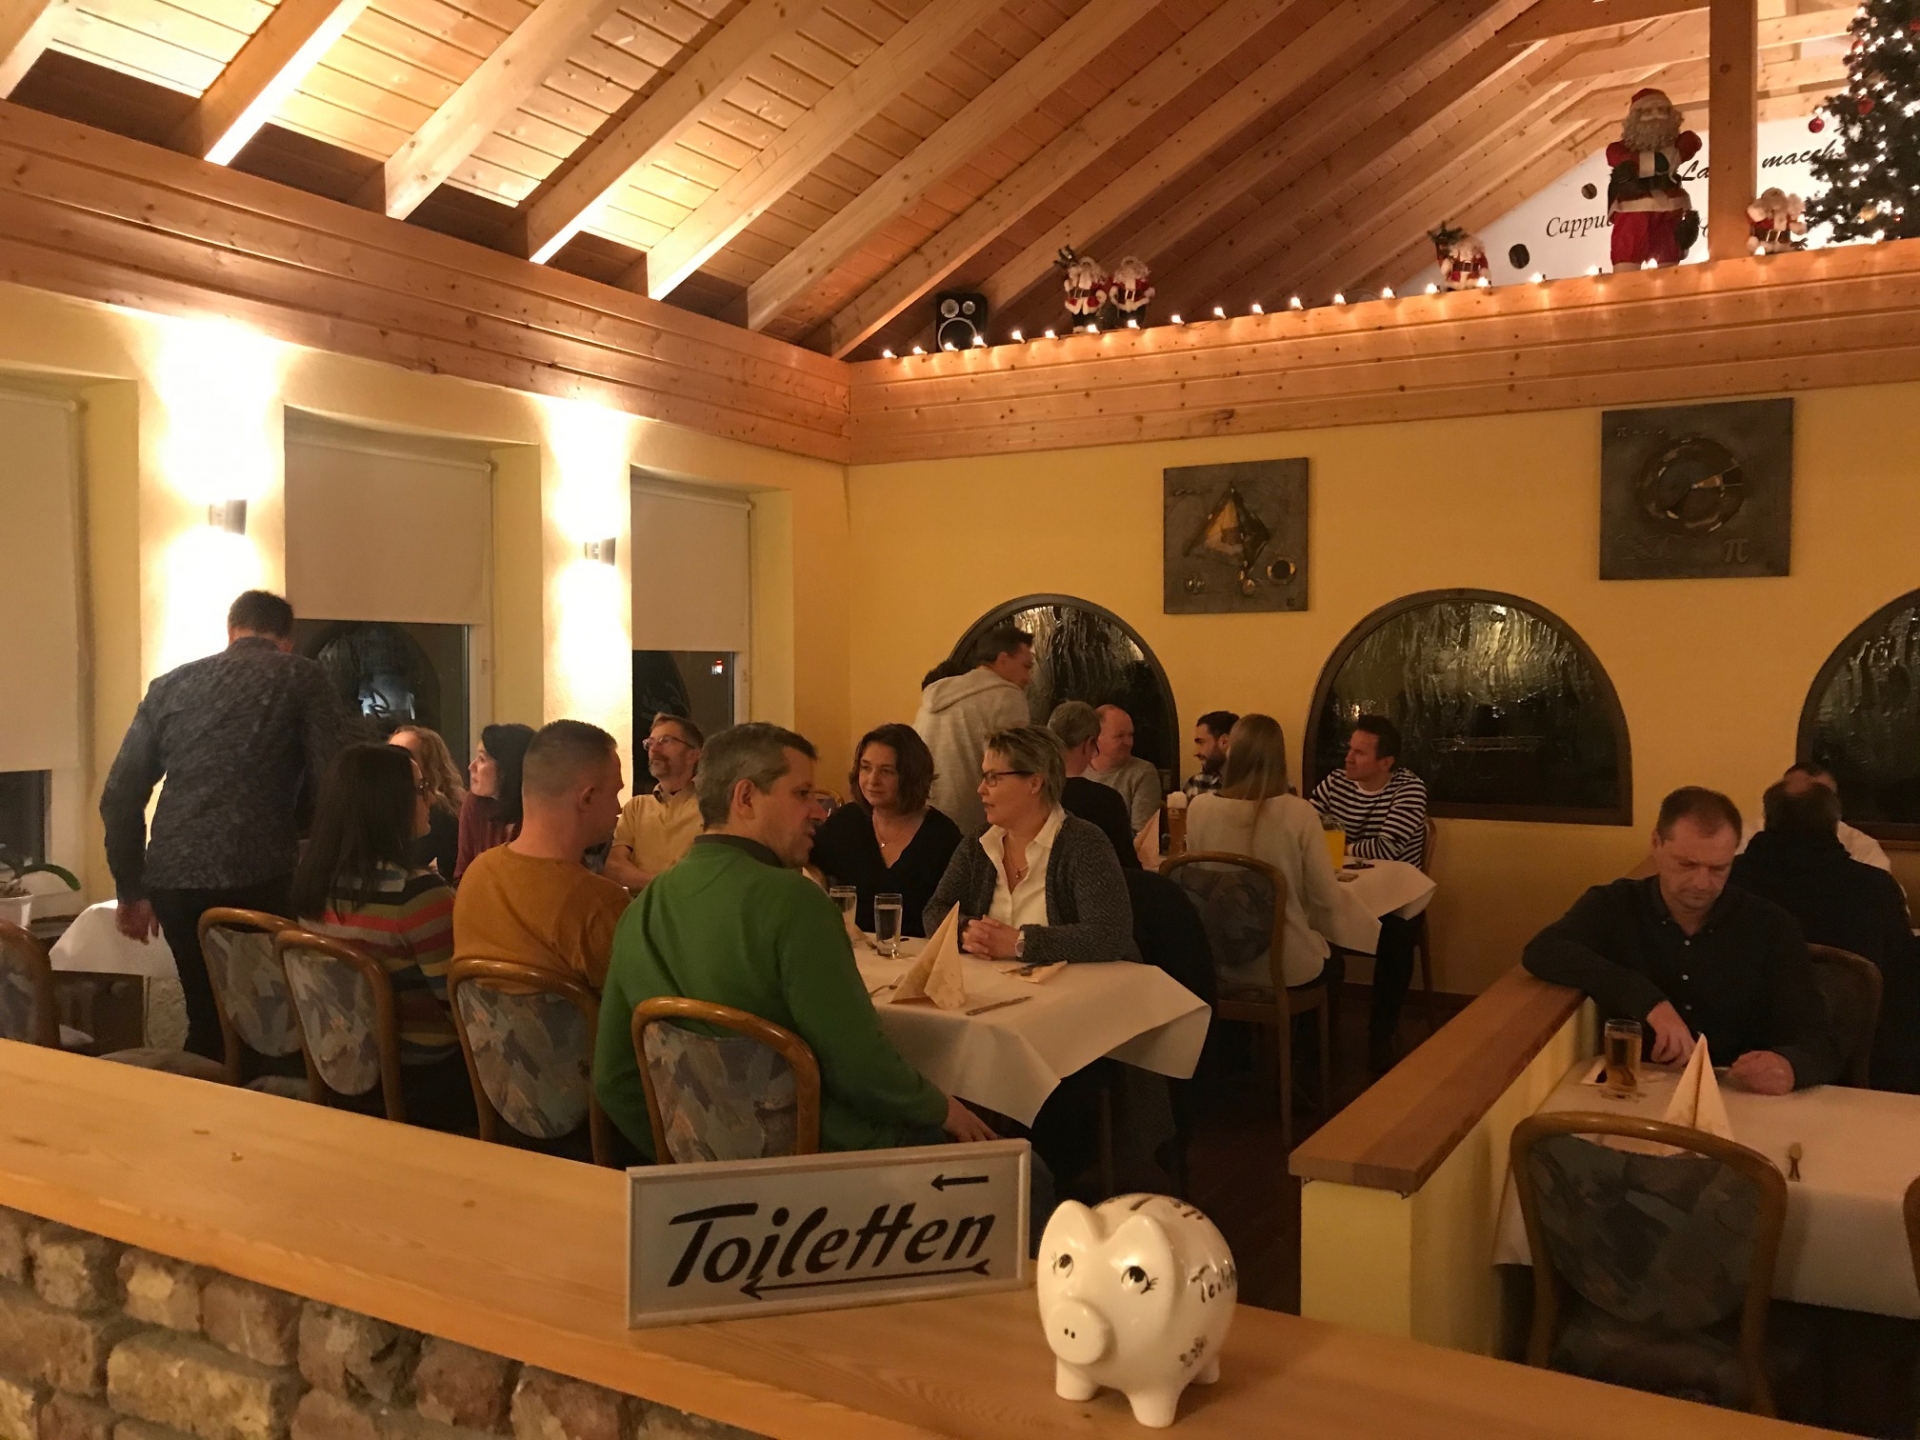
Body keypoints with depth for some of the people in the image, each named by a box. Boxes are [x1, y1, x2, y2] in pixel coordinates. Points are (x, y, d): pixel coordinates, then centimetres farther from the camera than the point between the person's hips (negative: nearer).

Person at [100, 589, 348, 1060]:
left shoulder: (170, 684, 16)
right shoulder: (302, 677, 5)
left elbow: (119, 798, 14)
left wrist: (131, 890, 23)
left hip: (175, 880, 4)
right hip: (258, 879, -4)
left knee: (208, 1017, 18)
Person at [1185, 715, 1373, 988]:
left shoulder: (1199, 808, -9)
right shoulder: (1299, 814, -17)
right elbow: (1326, 899, -11)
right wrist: (1366, 928, 10)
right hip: (1285, 964, -3)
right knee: (1334, 962, 33)